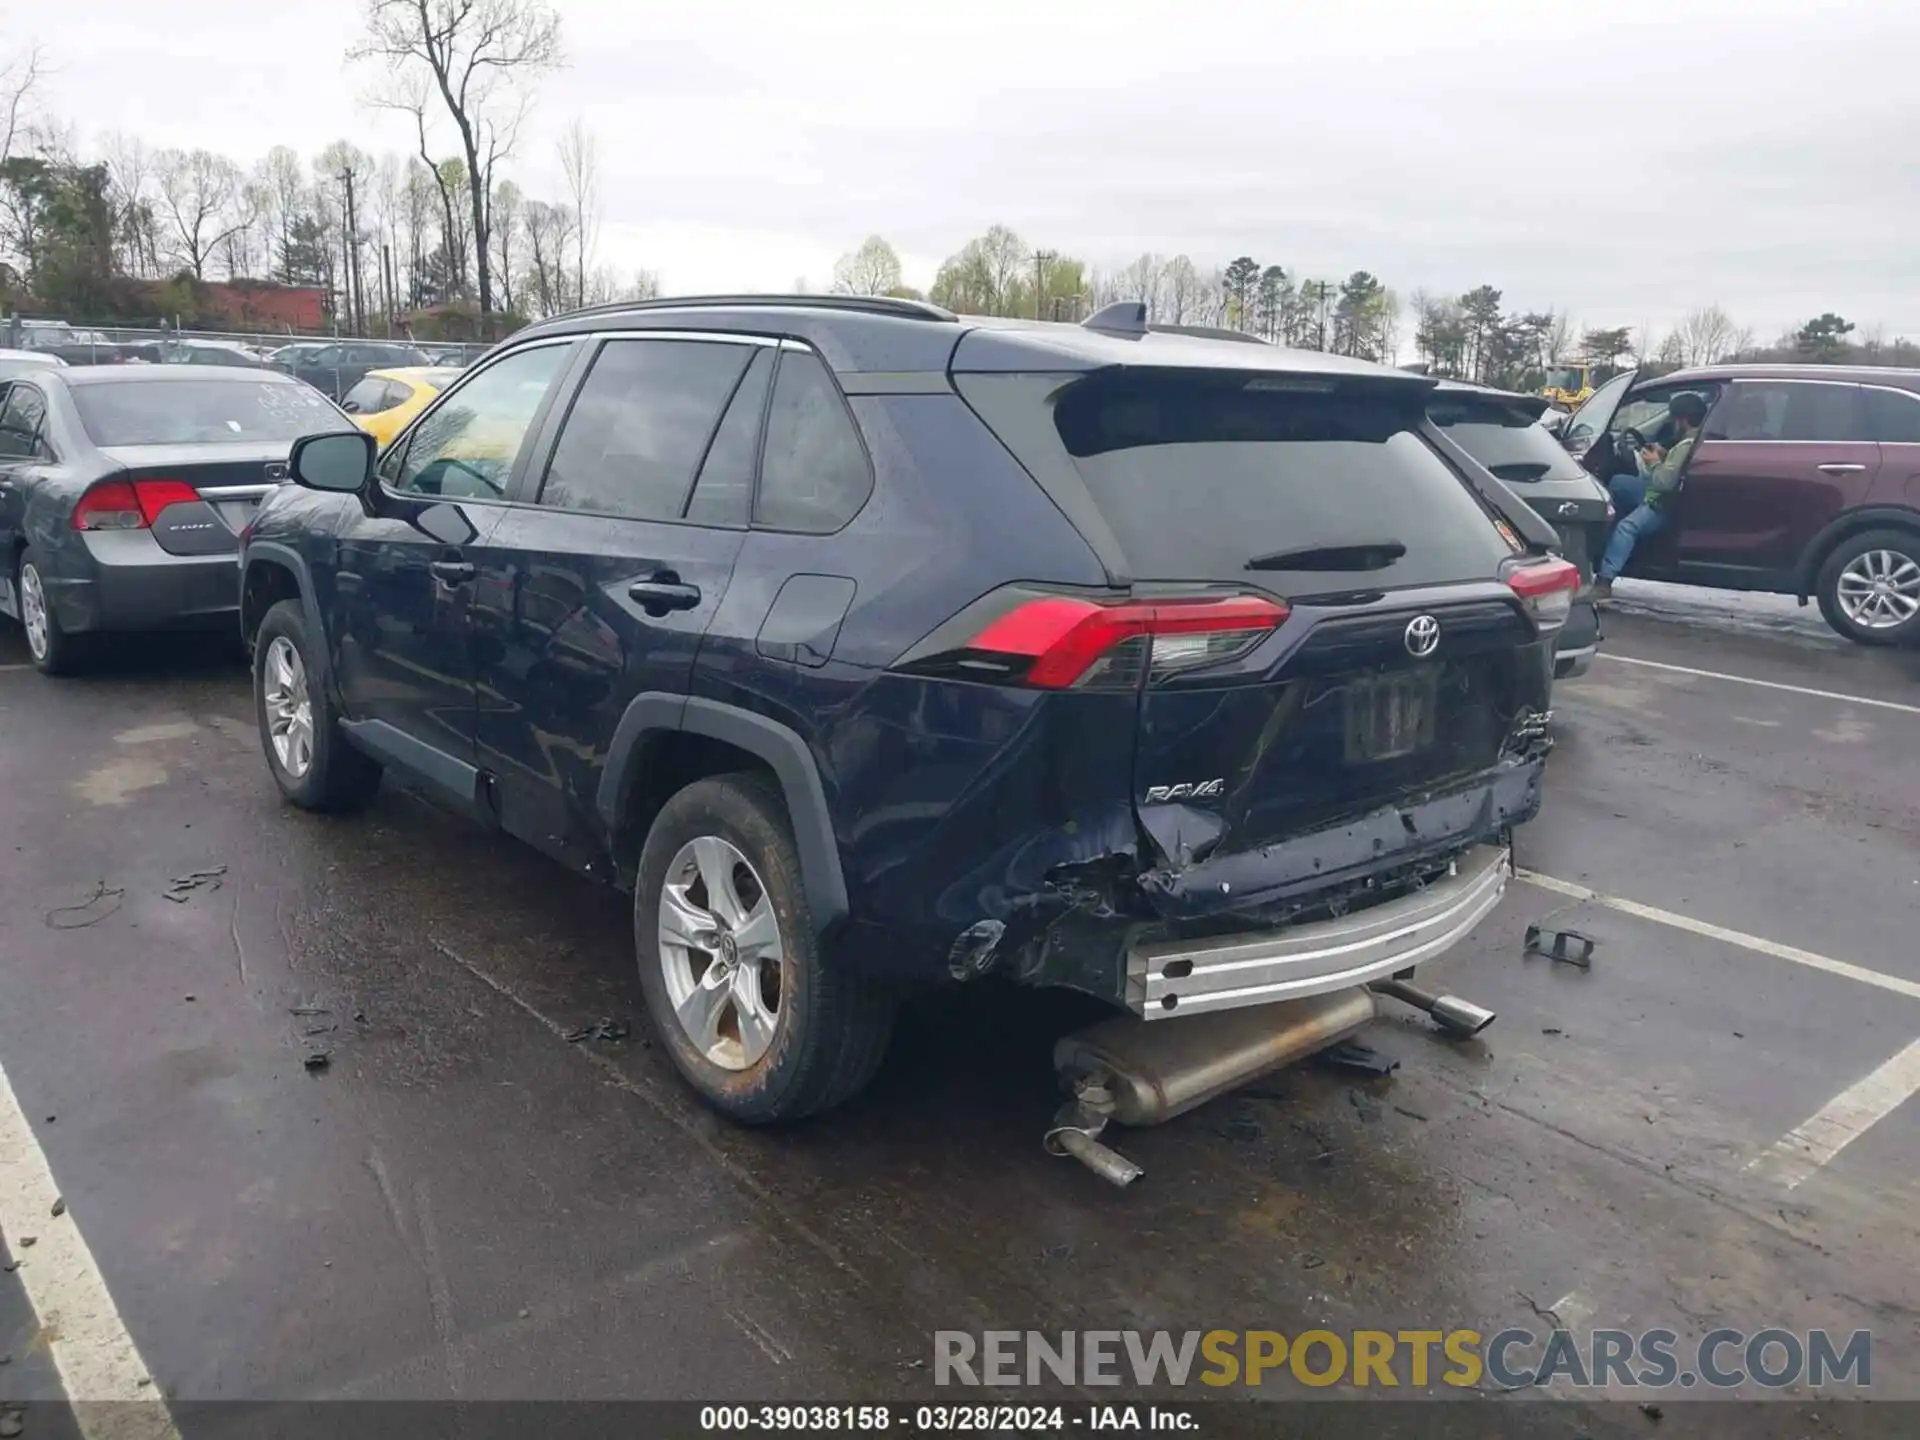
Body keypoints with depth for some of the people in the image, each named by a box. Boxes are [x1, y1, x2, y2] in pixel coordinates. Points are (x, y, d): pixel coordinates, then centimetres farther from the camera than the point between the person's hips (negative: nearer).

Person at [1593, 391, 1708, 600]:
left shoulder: (1687, 445, -24)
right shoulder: (1697, 440, 7)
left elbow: (1665, 481, -29)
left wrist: (1654, 463, -11)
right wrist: (1664, 456, 8)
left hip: (1665, 506, -12)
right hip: (1660, 495, 12)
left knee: (1626, 527, -32)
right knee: (1617, 483, 18)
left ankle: (1604, 581, -41)